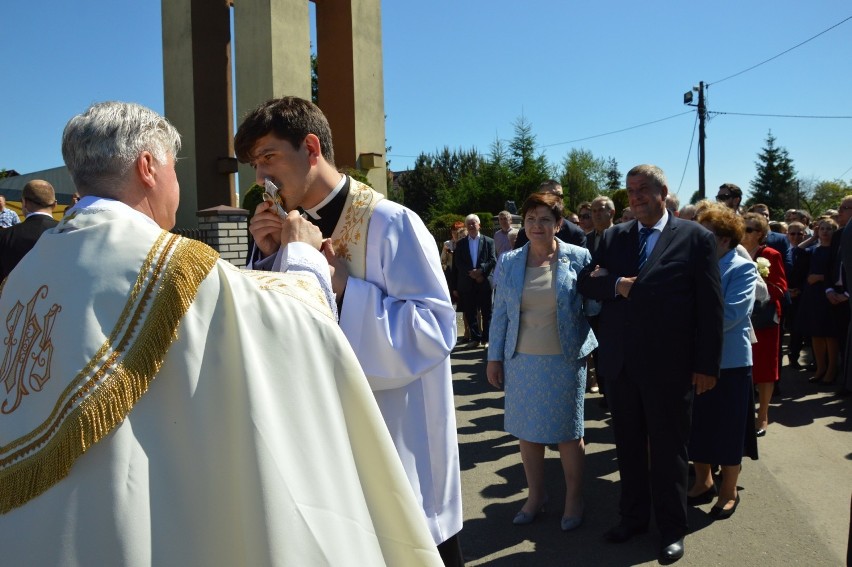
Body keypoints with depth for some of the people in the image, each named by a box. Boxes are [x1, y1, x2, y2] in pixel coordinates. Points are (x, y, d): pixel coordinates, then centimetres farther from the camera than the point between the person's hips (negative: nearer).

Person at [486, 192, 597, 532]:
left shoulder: (578, 258, -4)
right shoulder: (509, 262, 3)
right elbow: (500, 313, 6)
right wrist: (494, 357, 6)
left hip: (565, 360, -2)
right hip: (522, 360, 3)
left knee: (567, 433, 7)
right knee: (526, 430, 12)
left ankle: (574, 499, 27)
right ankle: (536, 495, 32)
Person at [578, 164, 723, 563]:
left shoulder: (695, 237, -4)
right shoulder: (614, 237, 8)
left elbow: (710, 306, -5)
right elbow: (586, 281, 5)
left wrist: (706, 365, -7)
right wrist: (616, 284, -16)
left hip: (668, 365, -4)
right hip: (620, 363, 4)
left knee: (668, 450, 10)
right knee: (628, 445, 16)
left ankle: (672, 528, 29)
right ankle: (633, 516, 35)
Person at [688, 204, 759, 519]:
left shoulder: (743, 269, -10)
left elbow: (729, 315, -21)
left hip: (730, 362, -5)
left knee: (728, 431, 8)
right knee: (696, 428, 14)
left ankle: (729, 491, 26)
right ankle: (703, 483, 33)